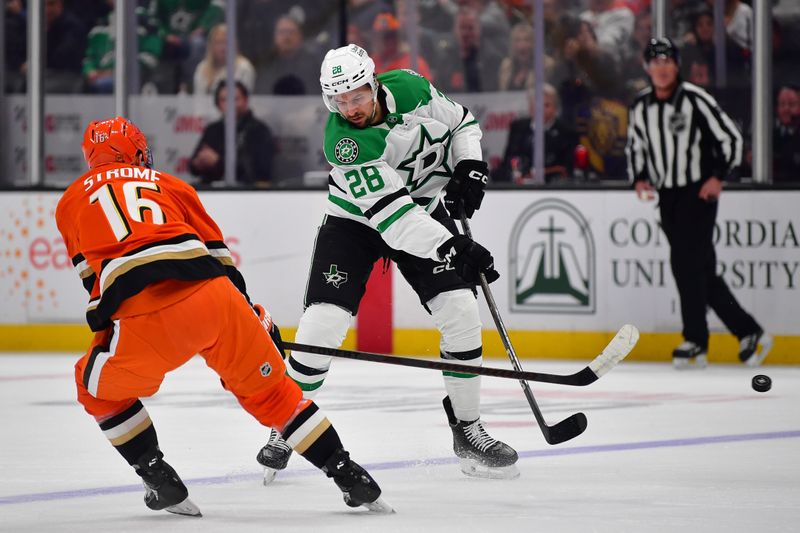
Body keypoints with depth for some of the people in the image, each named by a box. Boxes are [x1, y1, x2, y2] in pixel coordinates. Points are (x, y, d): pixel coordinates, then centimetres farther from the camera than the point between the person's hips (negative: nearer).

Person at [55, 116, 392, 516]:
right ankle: (351, 478, 19)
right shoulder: (168, 184, 29)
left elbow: (93, 276, 27)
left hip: (147, 318, -2)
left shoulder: (71, 202, 24)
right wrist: (257, 318, 33)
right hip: (215, 298, 3)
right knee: (267, 389, 21)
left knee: (98, 385, 25)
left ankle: (160, 481, 18)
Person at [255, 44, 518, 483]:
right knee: (322, 321, -15)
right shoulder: (342, 142, -29)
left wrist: (470, 167, -13)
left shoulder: (410, 88, -17)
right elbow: (391, 214, -35)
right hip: (355, 220, -3)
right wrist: (451, 248, -42)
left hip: (425, 207, 3)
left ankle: (467, 429, 0)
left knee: (460, 310, -13)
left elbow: (461, 121, 4)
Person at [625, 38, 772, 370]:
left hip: (699, 192, -6)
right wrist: (639, 178, 5)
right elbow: (635, 148, 20)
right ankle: (749, 333, 12)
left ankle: (696, 341, -6)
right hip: (667, 197, 6)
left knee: (686, 262, -14)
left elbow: (731, 137, -8)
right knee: (702, 269, 5)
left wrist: (719, 177, -14)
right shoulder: (640, 107, 7)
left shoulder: (695, 100, -11)